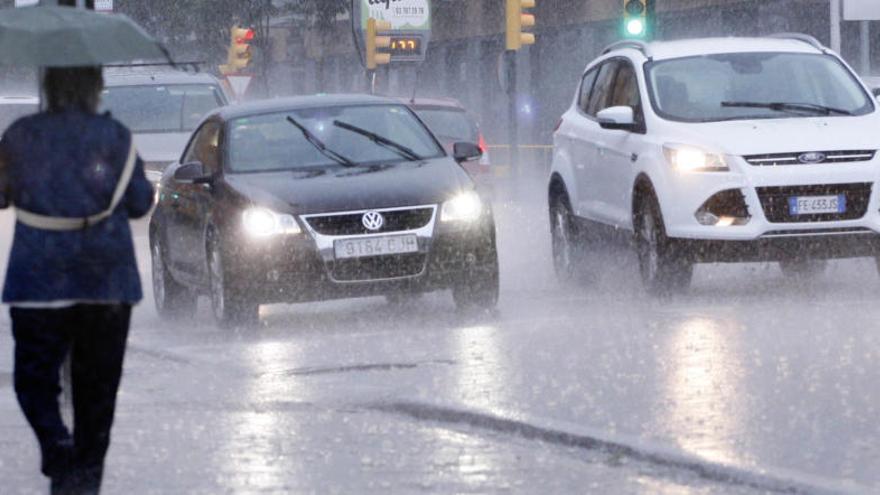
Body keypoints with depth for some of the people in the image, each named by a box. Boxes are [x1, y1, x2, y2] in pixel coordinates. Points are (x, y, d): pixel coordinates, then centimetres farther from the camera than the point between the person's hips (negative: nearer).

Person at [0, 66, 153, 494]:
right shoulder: (116, 138, -2)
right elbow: (140, 203, 4)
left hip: (38, 281, -1)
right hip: (106, 280, 1)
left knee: (35, 377, 3)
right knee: (97, 381, 12)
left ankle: (58, 447, -21)